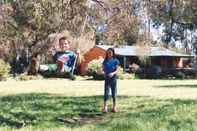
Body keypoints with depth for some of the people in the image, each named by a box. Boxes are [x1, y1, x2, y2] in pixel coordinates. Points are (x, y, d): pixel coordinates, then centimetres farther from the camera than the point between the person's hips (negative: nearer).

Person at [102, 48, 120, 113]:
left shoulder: (115, 61, -1)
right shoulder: (105, 61, 5)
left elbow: (117, 70, -6)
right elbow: (103, 69, 10)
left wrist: (113, 73, -24)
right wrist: (104, 72, -11)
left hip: (113, 78, -1)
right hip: (106, 78, 1)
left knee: (114, 93, 6)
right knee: (106, 93, -5)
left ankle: (114, 107, 14)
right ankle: (105, 107, -4)